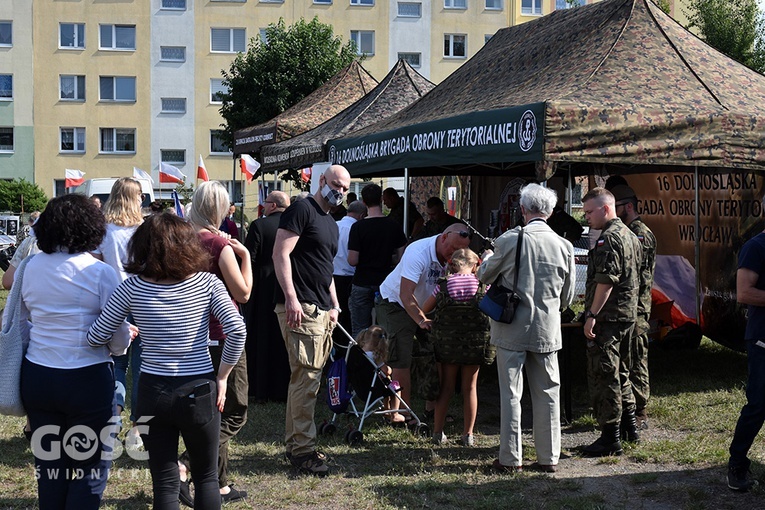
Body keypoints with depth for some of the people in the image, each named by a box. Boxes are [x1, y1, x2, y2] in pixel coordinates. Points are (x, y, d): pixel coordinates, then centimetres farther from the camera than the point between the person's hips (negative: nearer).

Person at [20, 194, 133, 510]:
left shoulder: (31, 267, 2)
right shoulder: (101, 273, -12)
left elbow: (28, 315, 9)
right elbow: (118, 338, -8)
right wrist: (122, 343, 13)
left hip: (36, 375, 5)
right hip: (86, 378, -5)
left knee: (48, 463, 15)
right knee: (90, 465, 7)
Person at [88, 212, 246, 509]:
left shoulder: (133, 287, -6)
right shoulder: (207, 283, -7)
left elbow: (96, 337, -3)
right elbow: (236, 331, -15)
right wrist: (221, 377, -3)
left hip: (153, 392, 1)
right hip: (199, 390, 0)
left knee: (165, 482, 11)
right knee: (207, 477, 17)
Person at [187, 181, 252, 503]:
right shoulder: (220, 243, -17)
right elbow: (243, 292, -16)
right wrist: (244, 254, -7)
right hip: (221, 337, -7)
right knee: (234, 412, 4)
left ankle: (220, 484, 24)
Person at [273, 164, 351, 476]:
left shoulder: (331, 224, 22)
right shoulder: (302, 210, -7)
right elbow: (280, 254, -15)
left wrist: (334, 305, 21)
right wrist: (291, 298, -23)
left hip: (321, 310, 10)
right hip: (300, 308, -10)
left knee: (307, 378, 13)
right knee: (306, 377, -10)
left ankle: (294, 443, 21)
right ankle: (303, 449, -3)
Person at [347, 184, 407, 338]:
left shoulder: (358, 227, -11)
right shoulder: (394, 226, -2)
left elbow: (352, 260, -12)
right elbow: (401, 257, 2)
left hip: (362, 284, -3)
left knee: (359, 331, 4)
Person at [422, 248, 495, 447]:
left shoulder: (443, 286, -8)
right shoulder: (483, 285, -10)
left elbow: (424, 309, 0)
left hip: (447, 343, 1)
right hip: (475, 344, 0)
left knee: (446, 388, 12)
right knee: (470, 388, 11)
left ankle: (438, 432, 16)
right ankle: (468, 435, 16)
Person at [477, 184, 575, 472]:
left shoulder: (509, 240, -13)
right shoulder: (564, 246, -3)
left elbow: (484, 276, 2)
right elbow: (567, 297, 6)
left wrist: (487, 258, 24)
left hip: (511, 330, -3)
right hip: (548, 332, 3)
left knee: (510, 394, 6)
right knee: (547, 395, 12)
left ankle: (510, 458, 12)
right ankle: (549, 457, 19)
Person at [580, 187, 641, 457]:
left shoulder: (608, 238, -16)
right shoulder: (630, 235, 16)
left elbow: (606, 281, -22)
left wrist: (591, 315, -22)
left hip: (608, 316, -10)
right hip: (628, 313, 10)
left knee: (603, 376, -5)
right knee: (620, 371, 21)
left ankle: (610, 439, -2)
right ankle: (629, 423, 30)